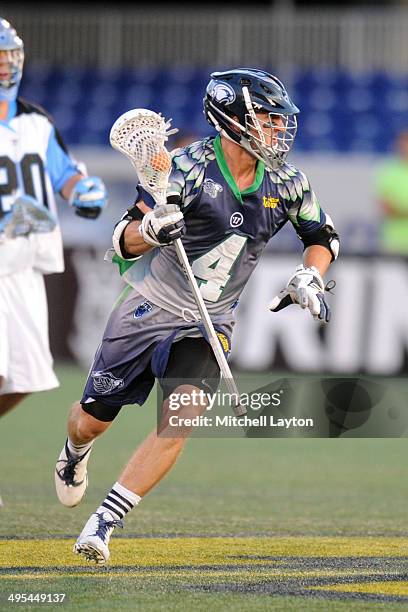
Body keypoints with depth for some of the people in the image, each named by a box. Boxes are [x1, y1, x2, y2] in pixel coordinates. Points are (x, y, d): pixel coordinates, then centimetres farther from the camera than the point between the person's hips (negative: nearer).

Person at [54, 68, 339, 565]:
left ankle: (103, 524, -15)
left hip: (209, 325, 3)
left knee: (180, 422, -20)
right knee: (93, 420, 8)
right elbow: (123, 241, -20)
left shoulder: (286, 183, -5)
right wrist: (150, 229, -41)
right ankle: (74, 453, 47)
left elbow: (323, 236, 13)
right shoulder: (189, 168, -20)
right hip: (149, 311, -2)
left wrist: (309, 278, -6)